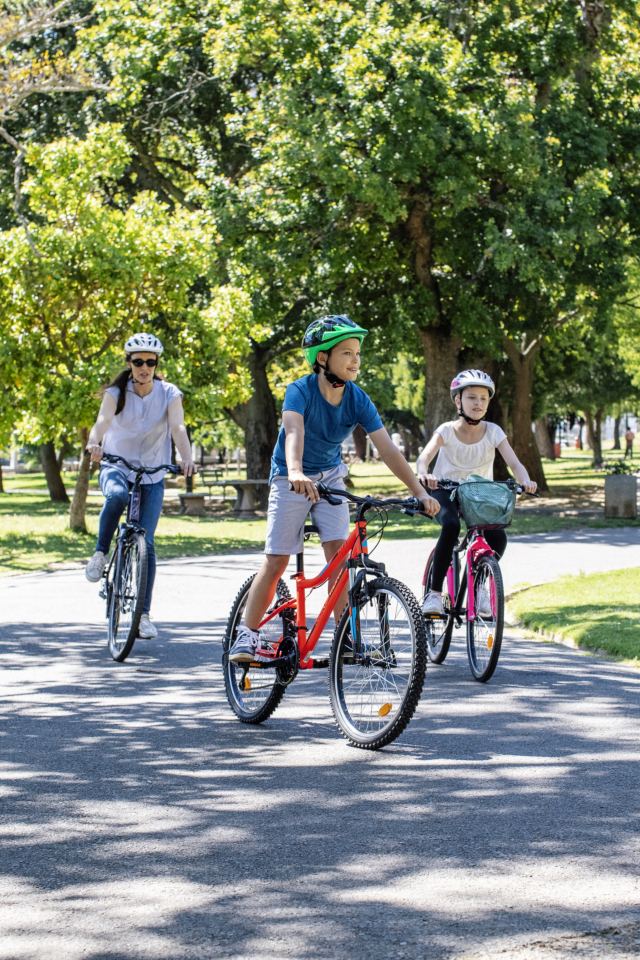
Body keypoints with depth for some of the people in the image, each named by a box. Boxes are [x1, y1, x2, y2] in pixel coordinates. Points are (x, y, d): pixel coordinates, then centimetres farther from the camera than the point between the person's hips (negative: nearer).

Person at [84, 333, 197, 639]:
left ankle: (143, 614, 1)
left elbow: (178, 428, -20)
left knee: (145, 543, -7)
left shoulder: (169, 394, -6)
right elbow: (102, 421, -24)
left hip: (152, 476, 1)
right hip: (117, 467, -1)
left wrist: (187, 460, -39)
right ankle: (100, 554, -16)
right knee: (117, 495, -38)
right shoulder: (116, 393, -7)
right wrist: (94, 444, -48)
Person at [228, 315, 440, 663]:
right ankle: (247, 634, 5)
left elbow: (388, 449, -17)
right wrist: (296, 471, -63)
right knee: (276, 561, -5)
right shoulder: (300, 391, -25)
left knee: (339, 552, -12)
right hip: (291, 480, -3)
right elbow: (294, 430, -43)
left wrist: (420, 493, -26)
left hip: (330, 477, 3)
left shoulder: (358, 400, -14)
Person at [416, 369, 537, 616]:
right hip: (447, 491, -2)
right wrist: (424, 474, -52)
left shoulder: (493, 432, -8)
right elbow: (425, 456, -28)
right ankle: (434, 593, -26)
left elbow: (514, 462, -19)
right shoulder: (447, 430, -13)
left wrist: (525, 481, -41)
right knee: (451, 526, -36)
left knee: (498, 536, -24)